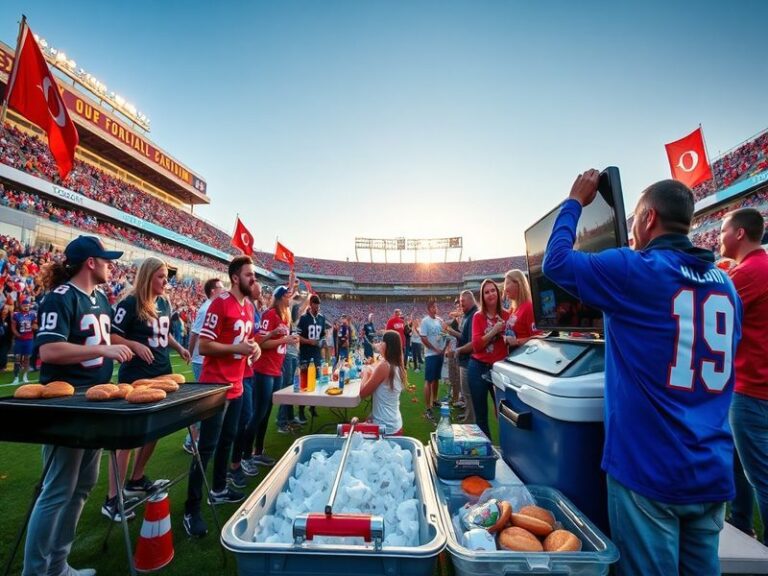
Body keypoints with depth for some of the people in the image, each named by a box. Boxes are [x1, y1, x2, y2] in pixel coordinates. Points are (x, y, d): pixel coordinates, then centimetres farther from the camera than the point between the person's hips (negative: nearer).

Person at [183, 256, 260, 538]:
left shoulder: (249, 306, 9)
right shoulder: (220, 304, -17)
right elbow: (204, 346, -19)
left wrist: (254, 346, 0)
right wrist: (237, 349, -24)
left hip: (236, 385, 9)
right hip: (216, 386, -8)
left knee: (227, 440, 21)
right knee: (206, 447, 1)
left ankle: (219, 489, 38)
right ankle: (191, 509, 15)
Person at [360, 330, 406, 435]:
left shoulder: (384, 366, -22)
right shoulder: (398, 367, 4)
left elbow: (362, 393, -13)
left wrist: (366, 373, 1)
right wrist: (371, 372, 7)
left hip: (385, 427, -8)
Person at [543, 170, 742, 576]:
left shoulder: (635, 271, -14)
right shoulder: (724, 284, 9)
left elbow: (556, 262, -5)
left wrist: (574, 202, 8)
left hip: (649, 468, -7)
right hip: (713, 471, 7)